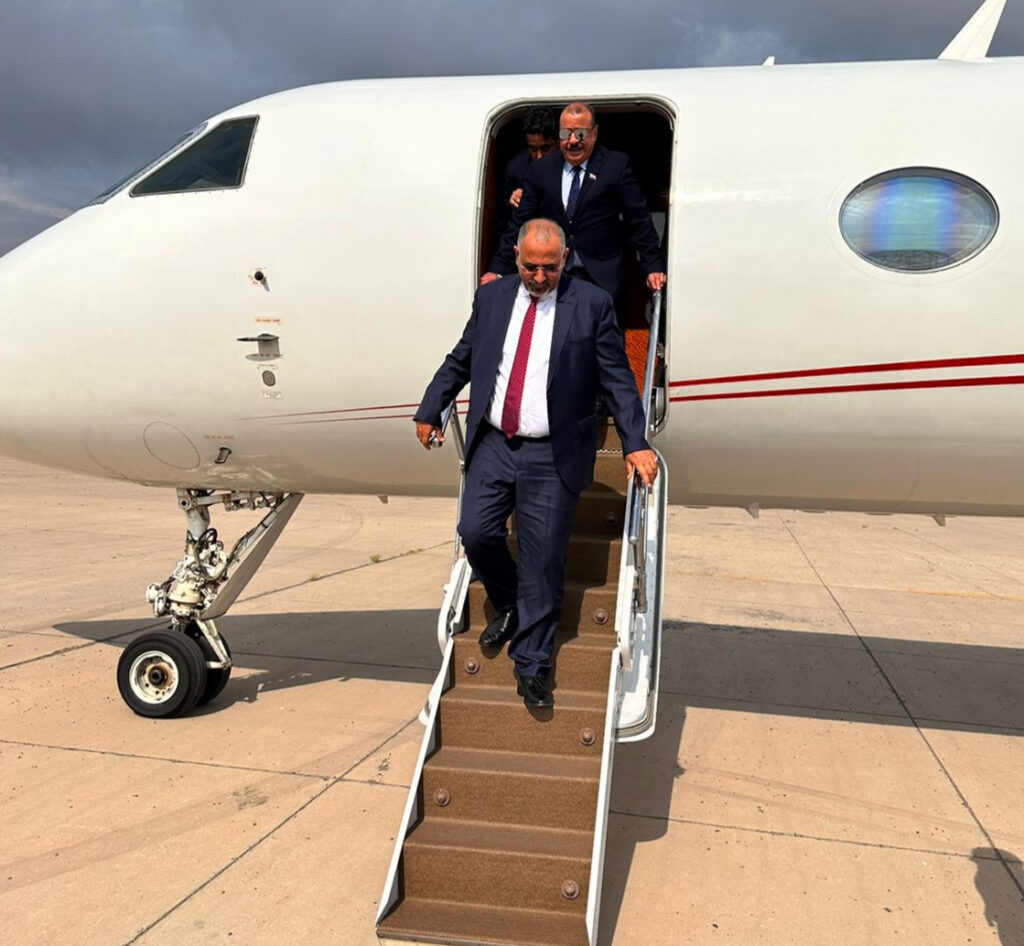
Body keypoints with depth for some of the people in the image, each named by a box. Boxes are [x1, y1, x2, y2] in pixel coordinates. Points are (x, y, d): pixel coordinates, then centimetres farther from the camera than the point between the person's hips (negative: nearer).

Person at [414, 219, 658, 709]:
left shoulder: (592, 304, -2)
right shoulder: (490, 297, 9)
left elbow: (616, 379, -3)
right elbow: (459, 361, 18)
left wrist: (635, 444, -10)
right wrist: (429, 411, 14)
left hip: (552, 456, -3)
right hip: (493, 444, 4)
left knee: (542, 557, -1)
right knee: (475, 531, -7)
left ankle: (531, 665, 14)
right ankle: (509, 609, 25)